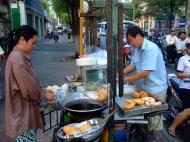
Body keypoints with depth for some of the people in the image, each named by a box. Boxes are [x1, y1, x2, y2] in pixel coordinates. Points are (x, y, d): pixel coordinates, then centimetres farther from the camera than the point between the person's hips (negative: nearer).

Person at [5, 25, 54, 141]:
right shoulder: (17, 59, -23)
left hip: (25, 111, 10)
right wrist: (44, 95, -8)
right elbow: (28, 88, -23)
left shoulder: (21, 56, 8)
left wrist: (43, 90, 6)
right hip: (22, 113, -10)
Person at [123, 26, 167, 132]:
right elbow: (133, 65, 12)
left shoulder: (151, 49, -24)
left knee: (155, 117, 5)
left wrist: (127, 79, -23)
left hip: (156, 88, -8)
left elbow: (145, 72, -28)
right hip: (146, 87, 8)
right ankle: (149, 132, 36)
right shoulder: (137, 49, 5)